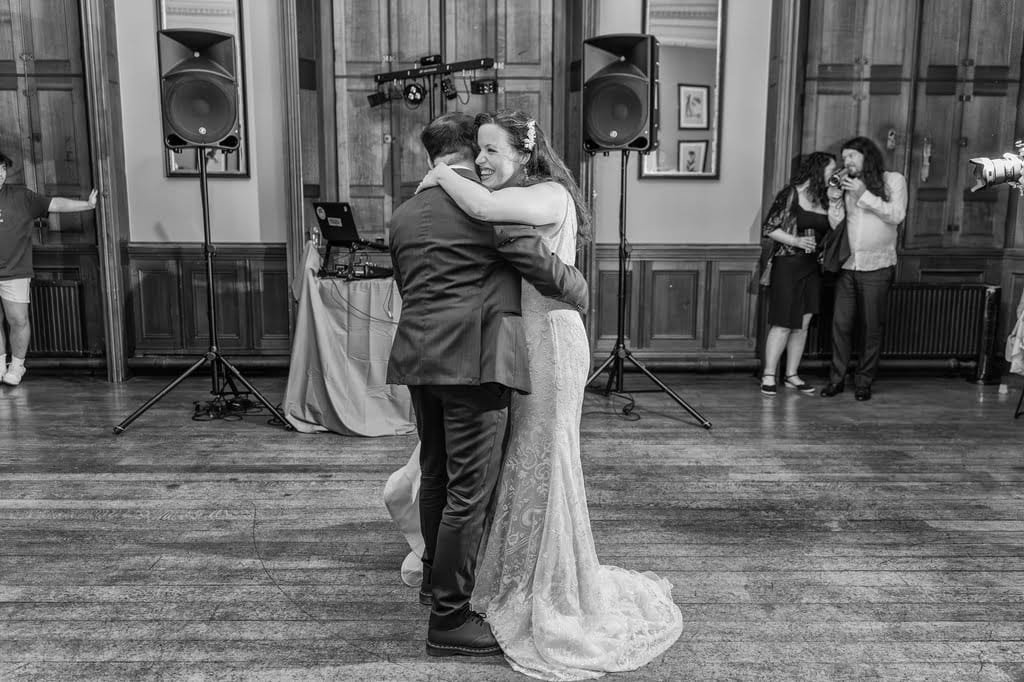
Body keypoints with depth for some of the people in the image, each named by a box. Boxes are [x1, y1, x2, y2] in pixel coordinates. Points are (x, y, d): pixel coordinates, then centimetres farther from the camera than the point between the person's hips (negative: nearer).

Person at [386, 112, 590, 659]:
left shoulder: (403, 215, 13)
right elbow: (542, 264, -8)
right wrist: (578, 293, 11)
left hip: (418, 357, 8)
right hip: (473, 360, -8)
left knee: (436, 475, 23)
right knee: (469, 489, -1)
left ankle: (436, 576, 42)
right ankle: (449, 619, 7)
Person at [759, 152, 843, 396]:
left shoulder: (825, 200, 11)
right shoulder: (791, 194, -5)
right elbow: (769, 229, -7)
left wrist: (839, 222, -4)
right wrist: (796, 241, -18)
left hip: (812, 268, 6)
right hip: (788, 265, -6)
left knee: (803, 323, 6)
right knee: (783, 324, -6)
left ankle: (791, 375, 15)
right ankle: (769, 376, 2)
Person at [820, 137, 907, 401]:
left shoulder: (893, 180, 3)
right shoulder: (848, 184, 14)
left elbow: (897, 215, -11)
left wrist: (864, 195, -13)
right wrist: (835, 195, -4)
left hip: (877, 266, -3)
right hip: (847, 265, 3)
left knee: (873, 327, 2)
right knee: (840, 324, 0)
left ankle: (864, 382, 11)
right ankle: (836, 379, 10)